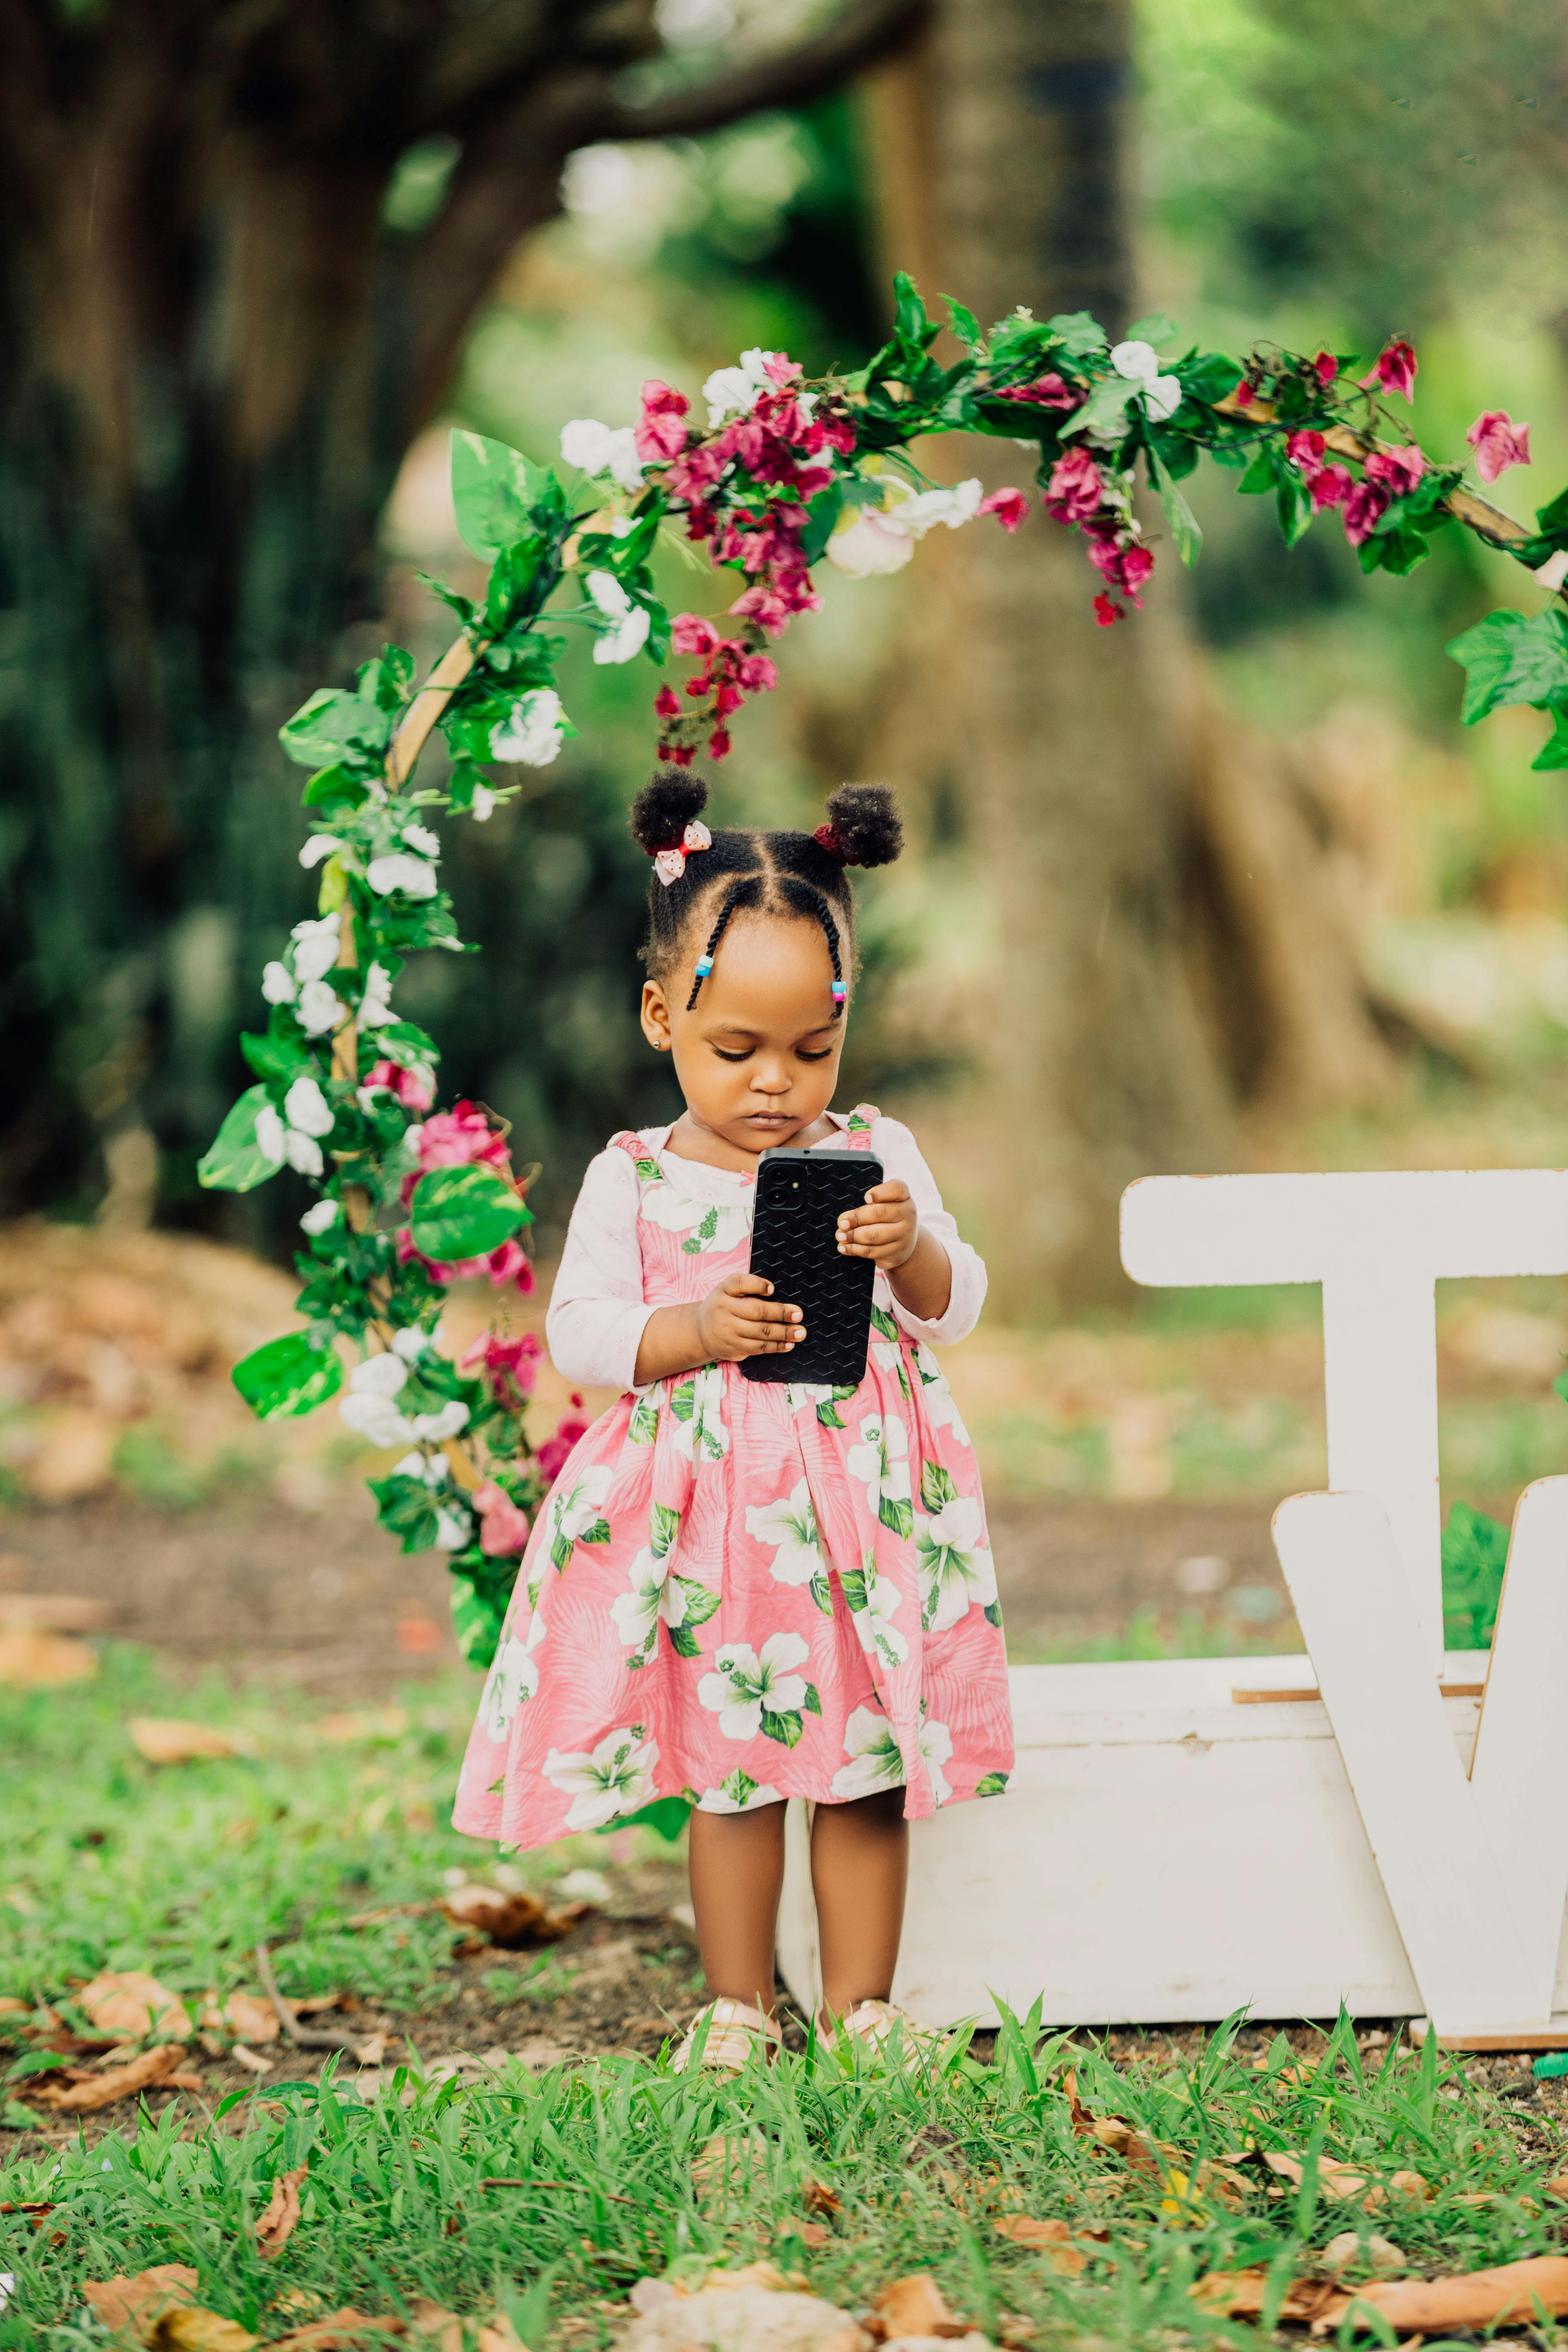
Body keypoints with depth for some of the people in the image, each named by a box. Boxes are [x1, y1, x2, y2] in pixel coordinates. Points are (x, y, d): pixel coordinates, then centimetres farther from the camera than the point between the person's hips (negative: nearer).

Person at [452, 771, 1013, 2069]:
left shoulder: (874, 1154, 5)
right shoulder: (634, 1179, 1)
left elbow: (956, 1306, 3)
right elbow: (579, 1330, -2)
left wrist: (912, 1249, -19)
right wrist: (698, 1333, -18)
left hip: (863, 1497, 1)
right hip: (705, 1506, -1)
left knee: (867, 1763, 5)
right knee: (731, 1764, 5)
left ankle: (860, 2001, 15)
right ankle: (738, 2003, 18)